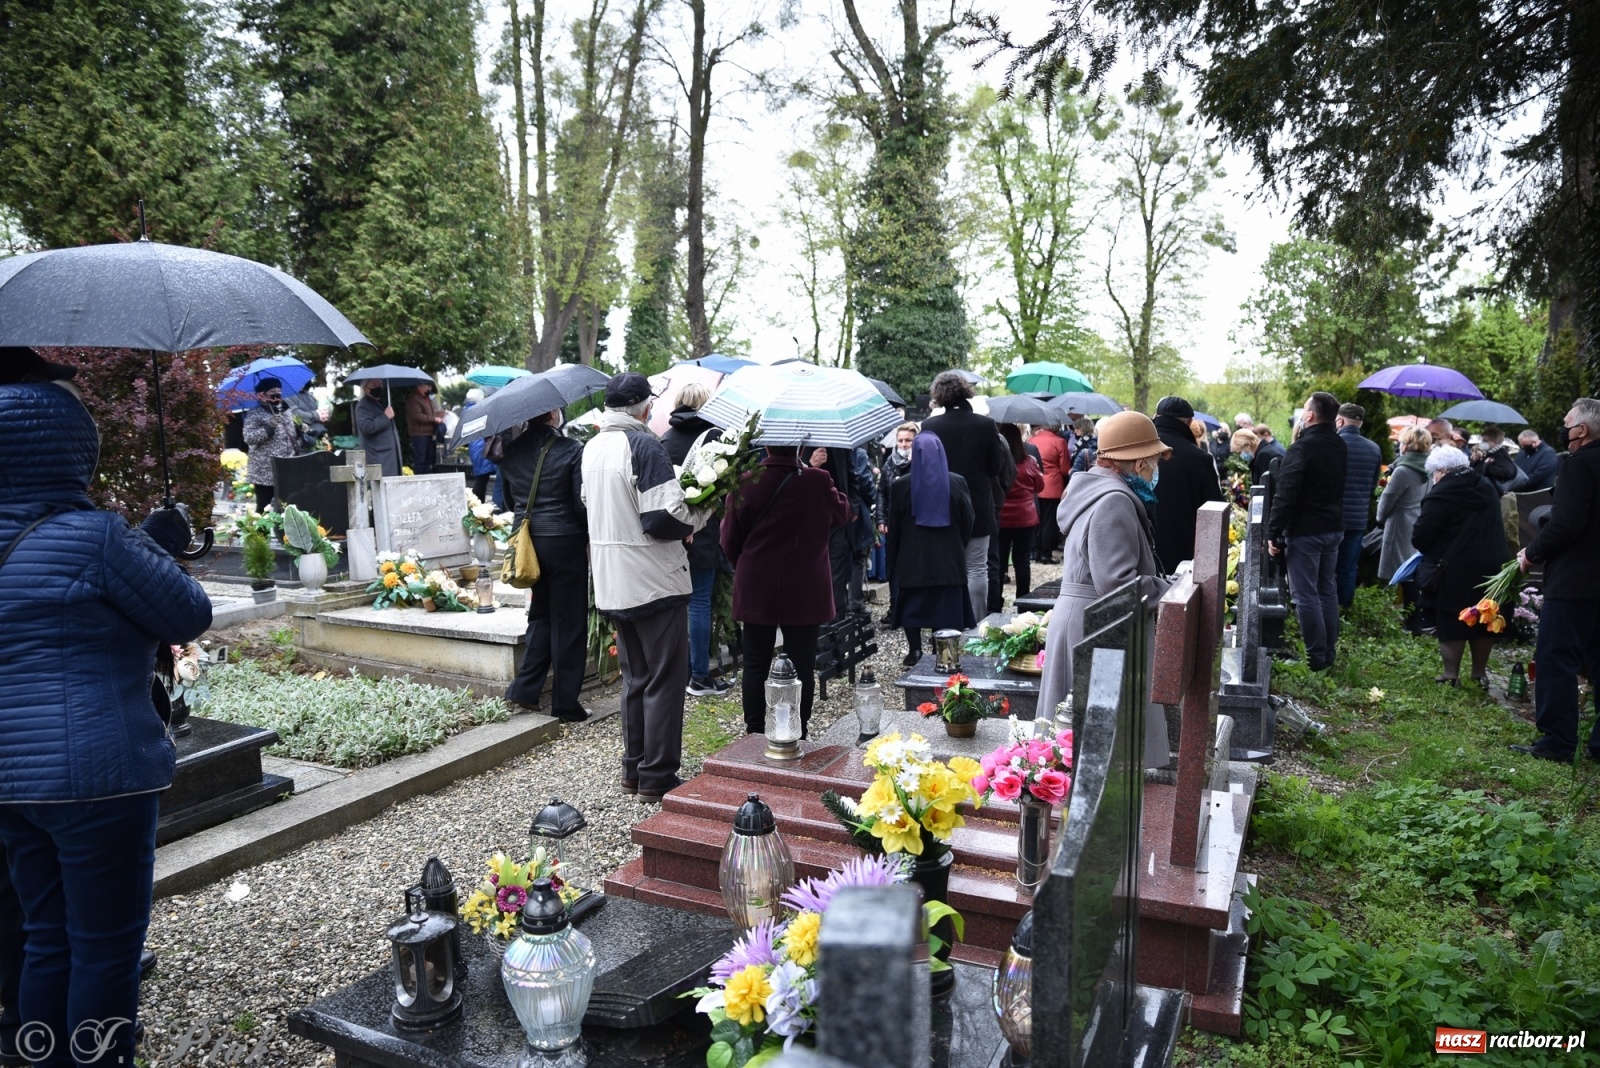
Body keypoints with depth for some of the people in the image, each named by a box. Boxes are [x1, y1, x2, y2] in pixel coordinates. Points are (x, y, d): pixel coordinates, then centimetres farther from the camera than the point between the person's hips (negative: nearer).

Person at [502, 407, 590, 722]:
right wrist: (590, 535, 1)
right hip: (564, 542, -5)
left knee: (540, 615, 21)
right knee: (569, 623, 5)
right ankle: (566, 704, 11)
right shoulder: (571, 450, -12)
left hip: (526, 540, 5)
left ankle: (525, 689, 16)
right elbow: (582, 503, -13)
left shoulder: (512, 451, 3)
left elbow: (509, 498, 11)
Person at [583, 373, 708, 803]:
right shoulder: (644, 445, -16)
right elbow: (664, 517, -22)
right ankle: (657, 777, 8)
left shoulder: (592, 448, 9)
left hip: (612, 583, 8)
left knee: (635, 678, 18)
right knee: (665, 680, 3)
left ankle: (633, 769, 25)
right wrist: (701, 510, -2)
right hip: (654, 581, -8)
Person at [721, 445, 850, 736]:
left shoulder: (746, 483, -9)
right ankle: (797, 736, 12)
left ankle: (754, 734, 17)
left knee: (756, 665, 11)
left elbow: (730, 540, 1)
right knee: (802, 666, 8)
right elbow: (842, 514, 9)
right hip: (804, 592, -1)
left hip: (756, 590, 1)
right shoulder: (818, 481, -12)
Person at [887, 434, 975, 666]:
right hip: (948, 558, 1)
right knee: (945, 606, 8)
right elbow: (969, 521, 2)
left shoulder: (900, 486, -6)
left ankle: (915, 651, 9)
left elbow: (894, 527, -1)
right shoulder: (957, 483, -4)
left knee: (912, 605, 11)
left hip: (912, 559, -1)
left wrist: (893, 561, 8)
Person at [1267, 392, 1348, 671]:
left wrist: (1273, 533, -17)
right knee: (1328, 590, 15)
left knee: (1305, 593, -3)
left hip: (1305, 531, -8)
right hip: (1334, 528, 8)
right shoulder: (1339, 446, 9)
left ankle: (1316, 658, -2)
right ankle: (1329, 653, 22)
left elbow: (1285, 495, -21)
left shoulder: (1302, 448, -17)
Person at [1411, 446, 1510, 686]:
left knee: (1451, 623, 3)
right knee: (1484, 621, 15)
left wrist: (1433, 551, 8)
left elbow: (1420, 537, -13)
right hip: (1492, 565, 7)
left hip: (1455, 570, -7)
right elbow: (1490, 528, 20)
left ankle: (1451, 675, 8)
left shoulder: (1442, 494, -13)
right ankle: (1480, 674, 24)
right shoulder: (1486, 488, 12)